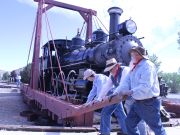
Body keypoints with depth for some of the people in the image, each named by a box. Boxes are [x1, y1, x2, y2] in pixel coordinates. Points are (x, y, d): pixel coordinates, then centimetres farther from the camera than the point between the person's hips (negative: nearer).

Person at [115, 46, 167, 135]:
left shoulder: (147, 65, -18)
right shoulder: (135, 68, 11)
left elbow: (145, 86, -27)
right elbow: (127, 82, 3)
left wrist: (130, 92, -28)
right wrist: (117, 92, -9)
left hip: (149, 103, -9)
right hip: (137, 102, 9)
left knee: (157, 127, 7)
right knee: (129, 122, 14)